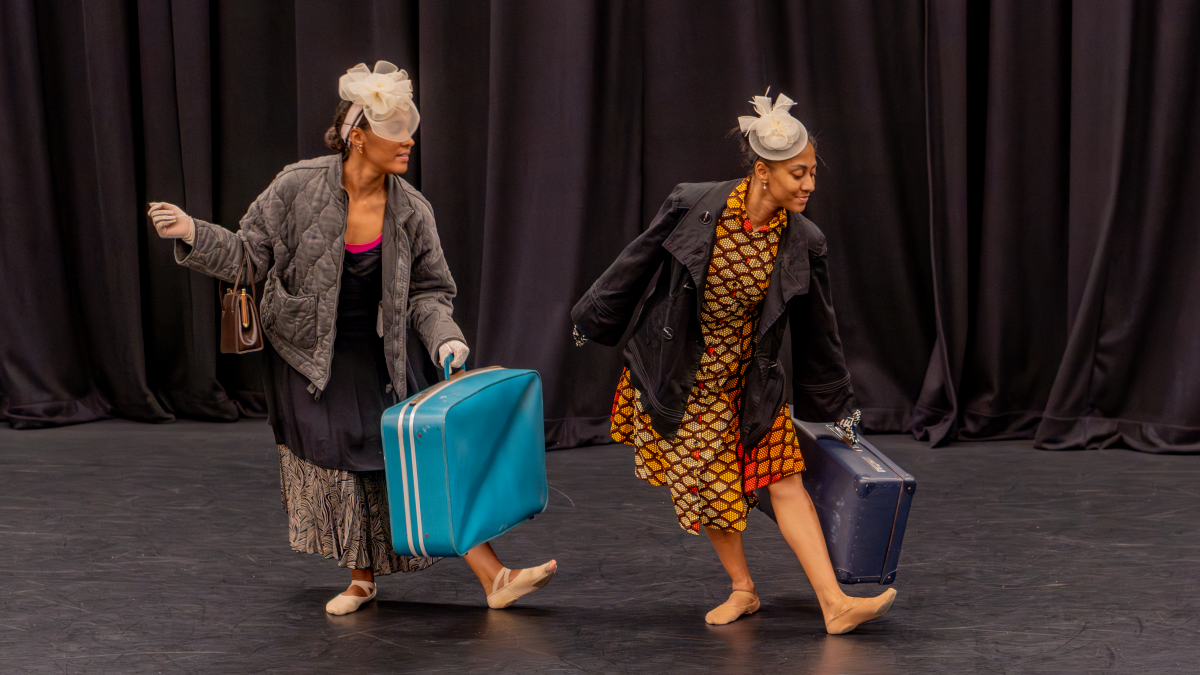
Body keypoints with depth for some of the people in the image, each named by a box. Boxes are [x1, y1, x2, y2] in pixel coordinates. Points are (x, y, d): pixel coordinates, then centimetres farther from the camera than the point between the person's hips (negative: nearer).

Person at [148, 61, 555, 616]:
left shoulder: (411, 210, -7)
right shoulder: (299, 187, -14)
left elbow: (428, 290, 1)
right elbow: (251, 253, -5)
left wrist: (443, 339, -16)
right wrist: (192, 234, -18)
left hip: (375, 360, 1)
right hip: (308, 357, -1)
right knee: (333, 464, 6)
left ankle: (494, 580, -4)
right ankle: (361, 579, 28)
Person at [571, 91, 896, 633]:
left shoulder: (803, 243, -12)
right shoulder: (692, 208, -20)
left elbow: (817, 329, 1)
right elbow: (637, 264, -4)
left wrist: (834, 406, 10)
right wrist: (594, 320, 9)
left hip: (747, 378, 1)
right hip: (677, 374, -1)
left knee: (783, 477, -7)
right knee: (705, 482, 4)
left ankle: (835, 604, -10)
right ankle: (743, 589, 23)